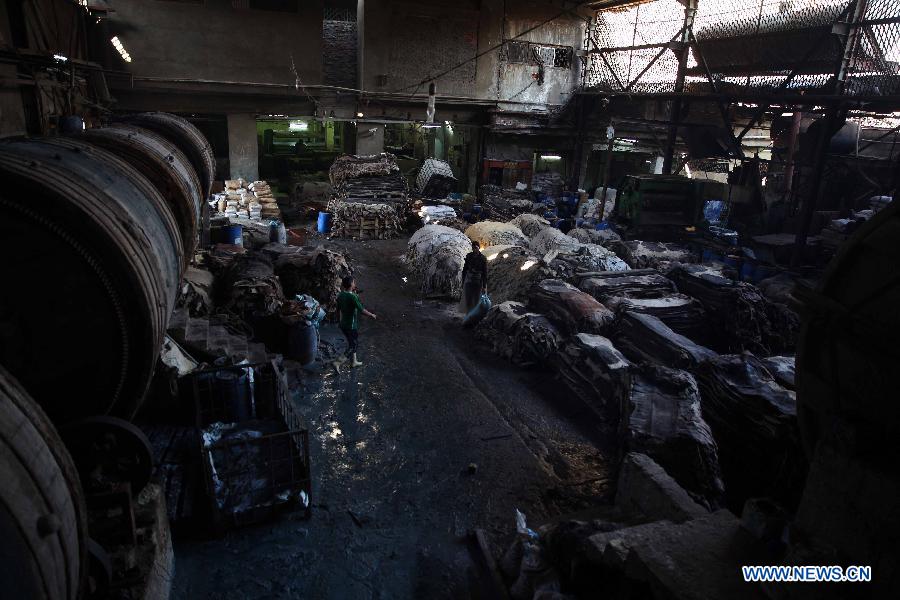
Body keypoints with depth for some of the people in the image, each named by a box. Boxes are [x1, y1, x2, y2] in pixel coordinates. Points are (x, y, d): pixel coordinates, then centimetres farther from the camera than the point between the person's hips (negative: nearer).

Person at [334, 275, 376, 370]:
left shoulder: (340, 295, -1)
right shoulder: (353, 297, -25)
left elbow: (338, 310, 10)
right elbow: (362, 310, -23)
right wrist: (371, 315, -6)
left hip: (343, 325, 8)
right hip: (351, 326, -8)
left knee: (352, 343, 25)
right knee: (354, 345, 6)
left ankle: (354, 362, 38)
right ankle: (338, 363, 0)